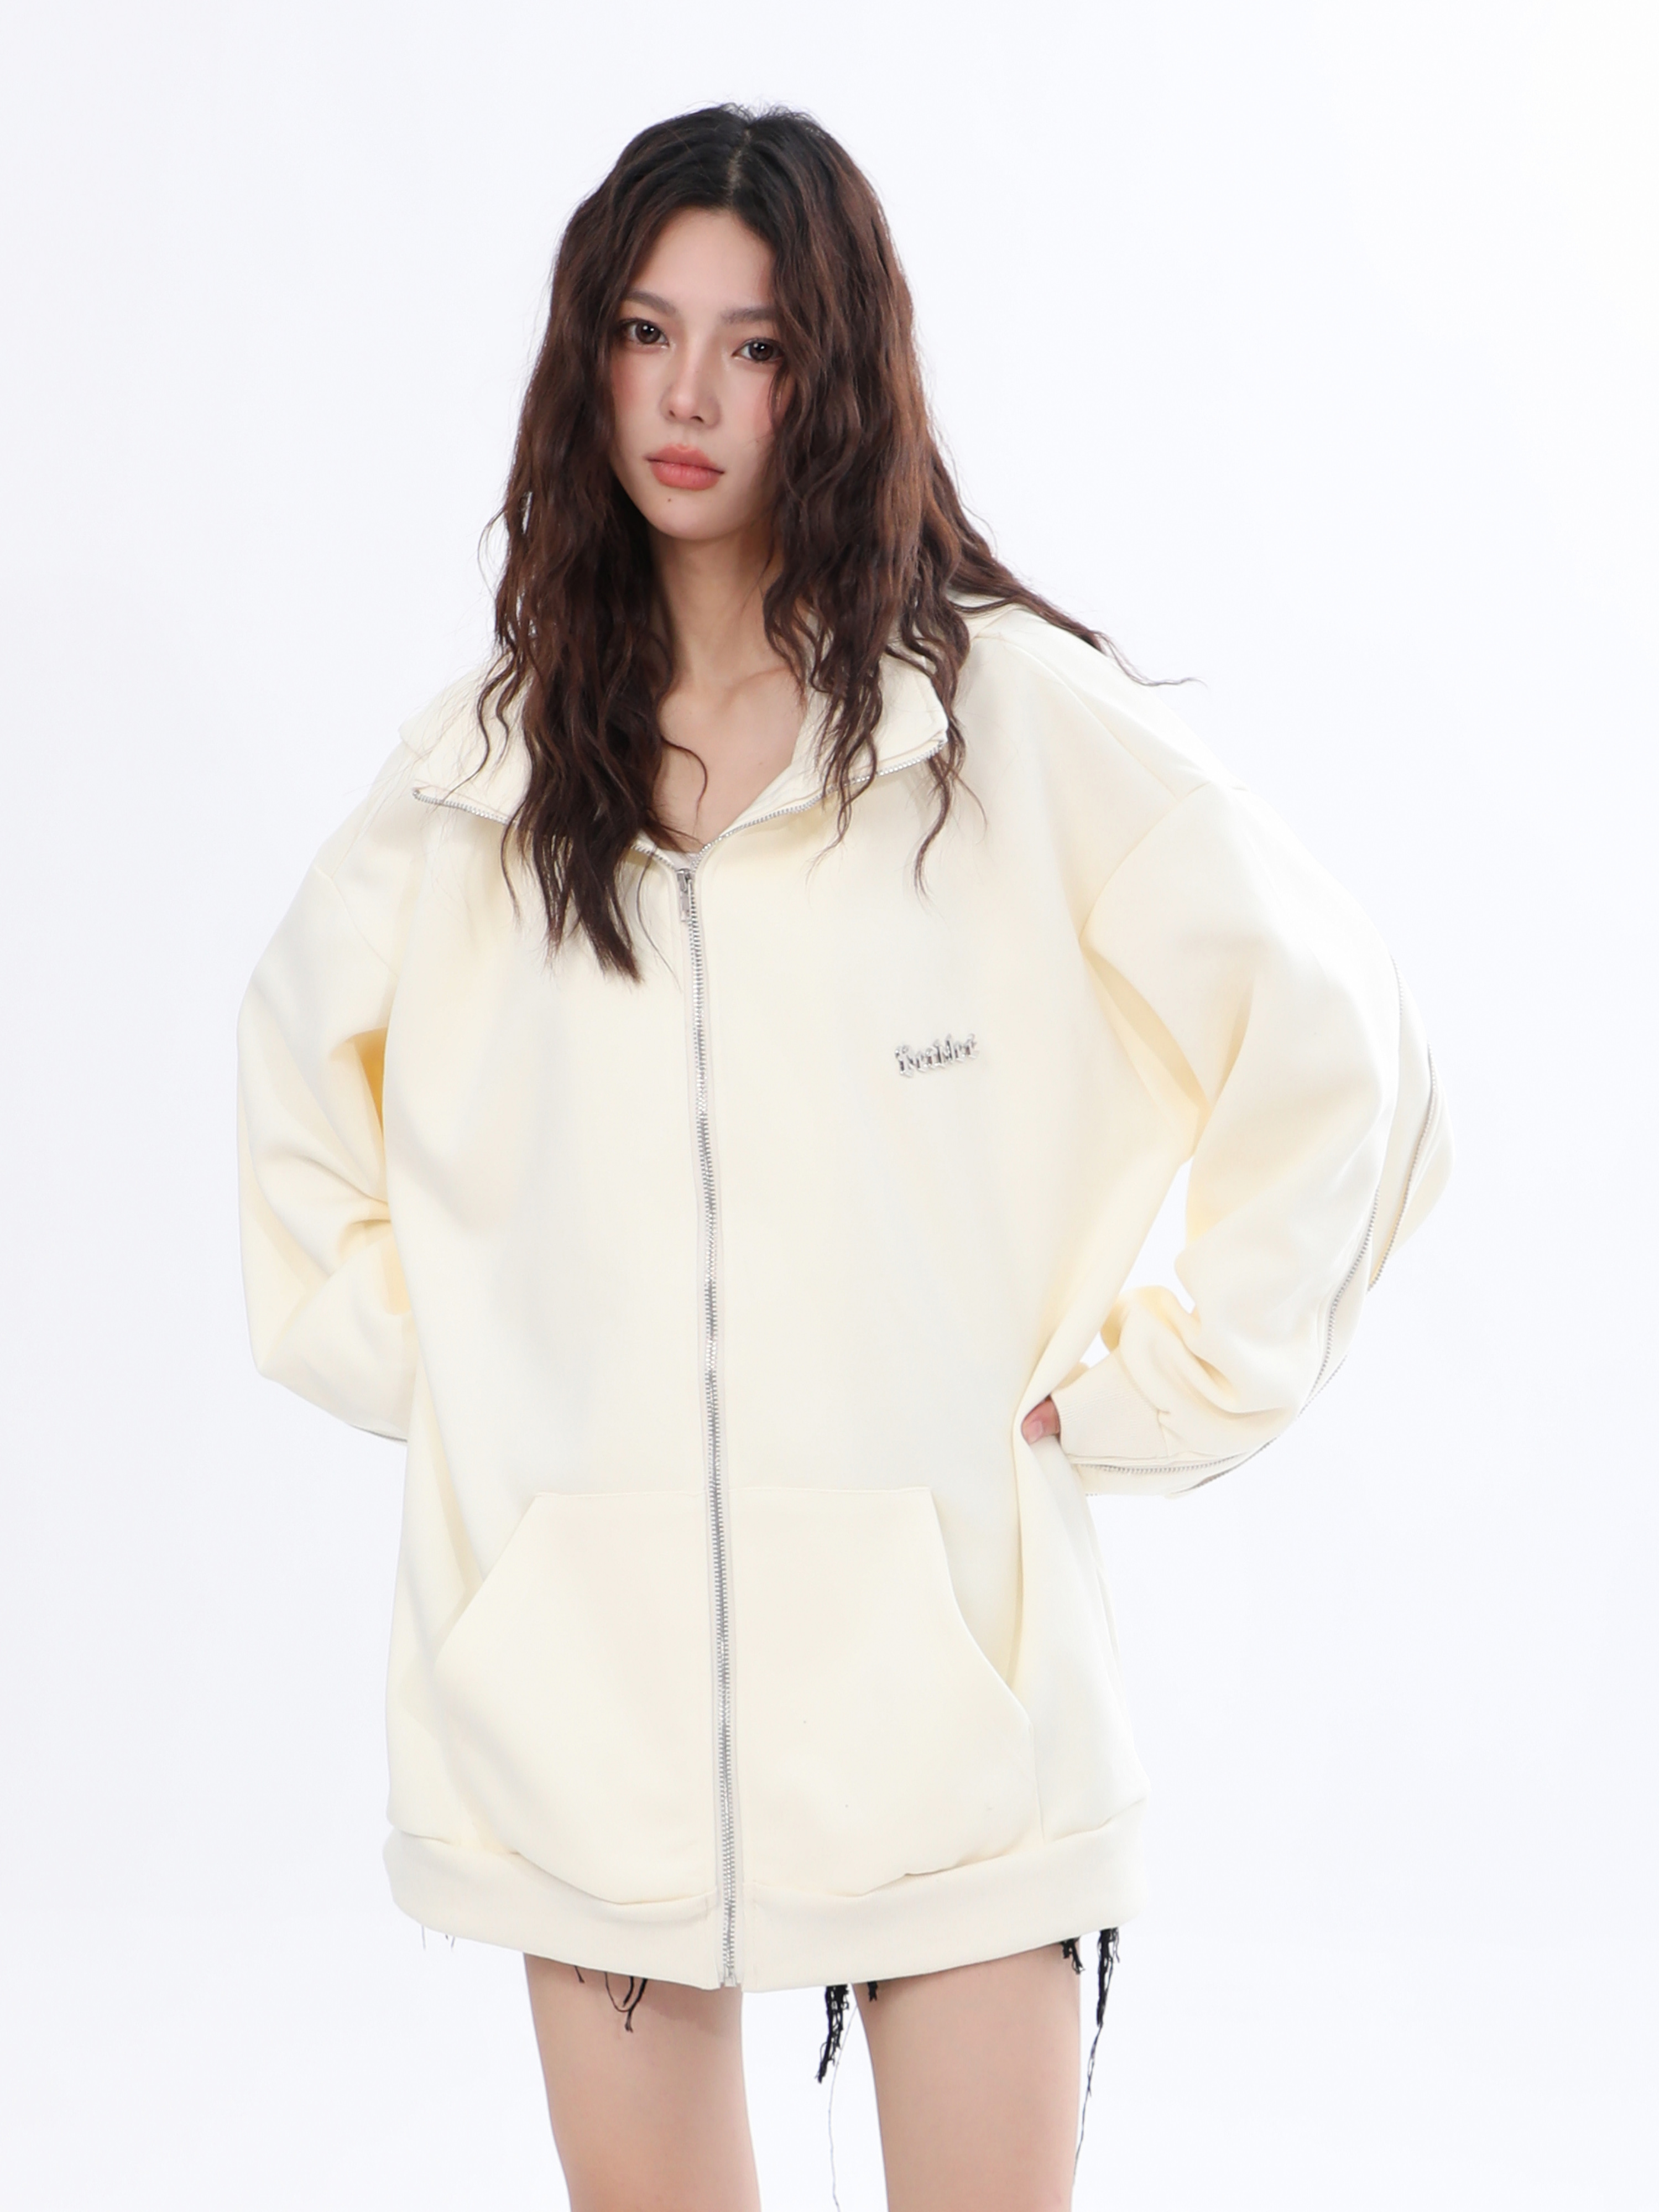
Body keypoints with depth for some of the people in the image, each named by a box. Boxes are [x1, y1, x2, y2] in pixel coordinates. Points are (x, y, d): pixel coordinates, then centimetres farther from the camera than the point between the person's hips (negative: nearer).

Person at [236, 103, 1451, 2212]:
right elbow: (296, 1075, 25)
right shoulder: (490, 761, 9)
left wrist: (1142, 1393, -2)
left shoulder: (1018, 716, -2)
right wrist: (412, 1357, 14)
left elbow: (1336, 1048, -1)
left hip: (939, 1665, -3)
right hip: (578, 1695, 3)